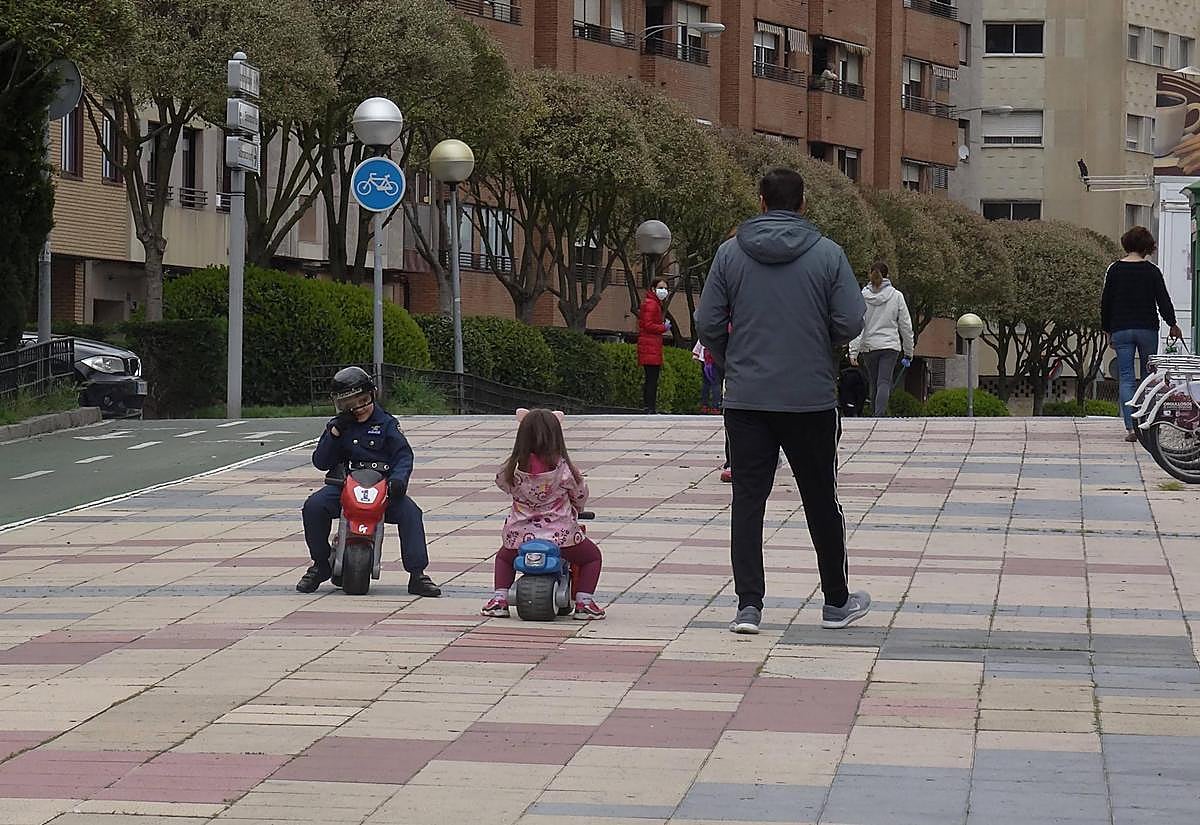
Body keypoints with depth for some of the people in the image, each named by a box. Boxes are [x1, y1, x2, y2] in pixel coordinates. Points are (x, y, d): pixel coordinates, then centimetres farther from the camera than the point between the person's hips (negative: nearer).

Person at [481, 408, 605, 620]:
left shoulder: (514, 469, -9)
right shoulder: (563, 468, -13)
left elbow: (501, 481, 12)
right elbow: (580, 495, 1)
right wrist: (575, 508, 24)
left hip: (520, 536, 2)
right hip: (561, 535, -2)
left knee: (504, 557, 35)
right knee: (592, 556, 25)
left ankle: (499, 598, 16)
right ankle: (584, 601, 8)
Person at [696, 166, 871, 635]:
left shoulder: (731, 254, 0)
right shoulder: (827, 254, -4)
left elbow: (707, 324, -1)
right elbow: (850, 323, -7)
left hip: (746, 399, 1)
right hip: (811, 399, 0)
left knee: (748, 501, 3)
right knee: (821, 501, 11)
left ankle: (748, 605, -6)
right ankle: (837, 603, 21)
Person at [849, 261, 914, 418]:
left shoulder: (862, 297, -2)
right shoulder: (896, 296, -2)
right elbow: (906, 326, 3)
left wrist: (853, 351, -4)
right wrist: (908, 351, 12)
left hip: (868, 346, 1)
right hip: (890, 346, -1)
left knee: (873, 384, 13)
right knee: (884, 383, -8)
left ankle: (876, 414, 20)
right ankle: (879, 416, -24)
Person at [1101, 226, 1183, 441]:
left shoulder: (1114, 270, 0)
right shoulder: (1152, 271, -3)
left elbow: (1106, 302, 4)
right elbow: (1163, 300, -2)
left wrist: (1108, 330, 14)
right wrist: (1173, 324, 11)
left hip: (1121, 330, 1)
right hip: (1147, 329, 0)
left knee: (1126, 378, 0)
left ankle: (1131, 426, -14)